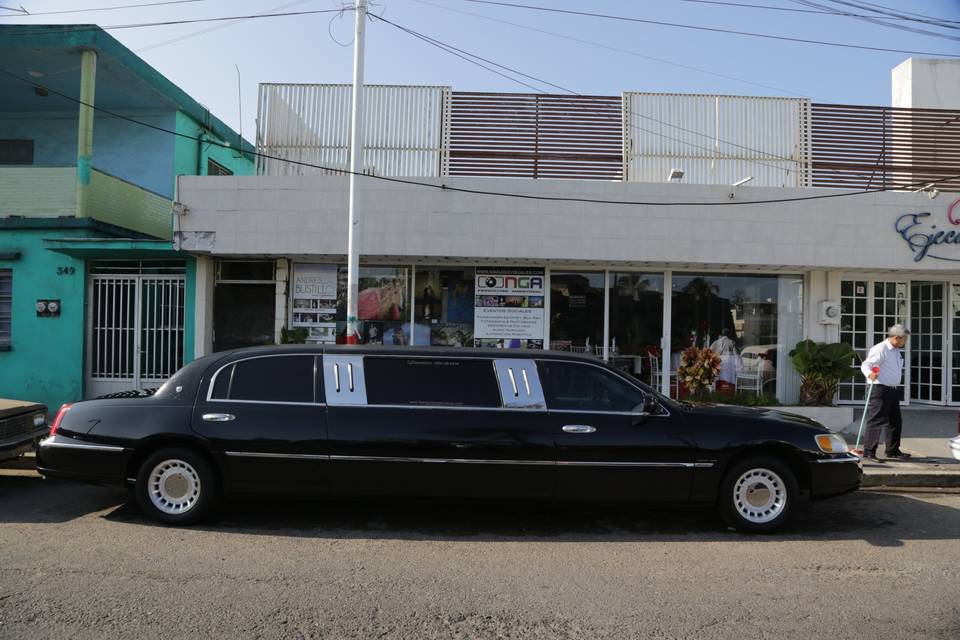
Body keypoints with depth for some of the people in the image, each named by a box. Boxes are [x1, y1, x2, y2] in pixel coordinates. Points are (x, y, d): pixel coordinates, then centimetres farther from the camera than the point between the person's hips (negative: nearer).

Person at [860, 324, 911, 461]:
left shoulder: (897, 351, 17)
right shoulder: (880, 349, -13)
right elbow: (865, 365, -22)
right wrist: (870, 374, -41)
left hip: (893, 390, 10)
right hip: (880, 390, -10)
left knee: (895, 421, 17)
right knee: (876, 421, -10)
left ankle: (892, 451, 30)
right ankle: (868, 452, -8)